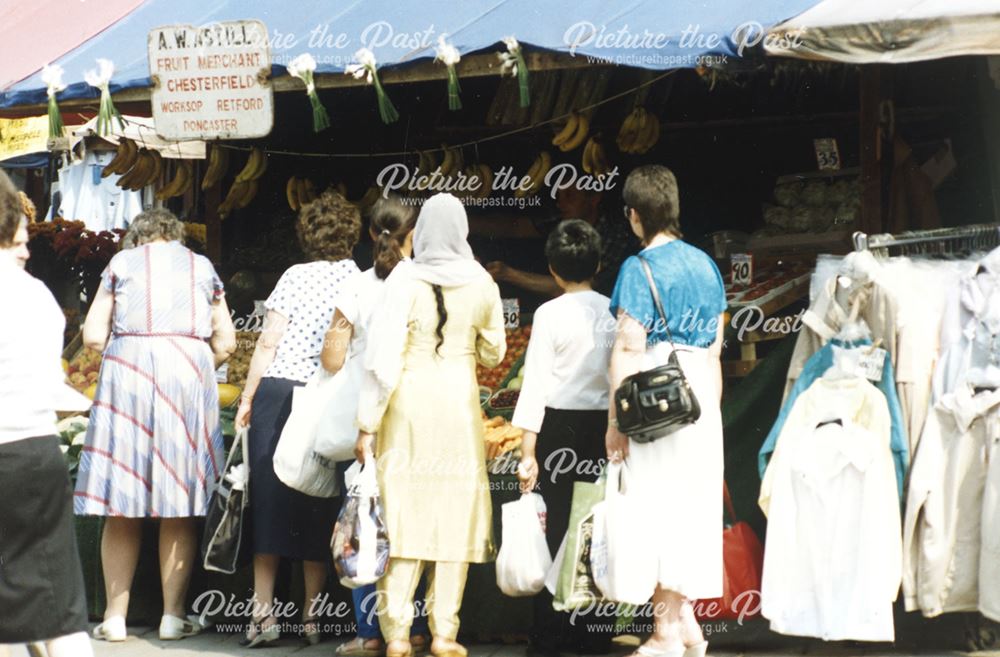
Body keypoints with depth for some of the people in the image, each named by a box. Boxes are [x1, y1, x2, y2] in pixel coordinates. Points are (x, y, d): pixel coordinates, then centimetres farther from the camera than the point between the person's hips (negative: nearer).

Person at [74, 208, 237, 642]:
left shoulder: (122, 262, 14)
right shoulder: (202, 267, 18)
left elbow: (92, 336, 5)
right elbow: (225, 342, 10)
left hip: (127, 367, -1)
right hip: (190, 370, 1)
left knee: (122, 506, 2)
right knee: (181, 507, 3)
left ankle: (115, 616, 1)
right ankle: (173, 616, 2)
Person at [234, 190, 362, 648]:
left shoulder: (297, 276, -1)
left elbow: (268, 341, -4)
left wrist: (247, 397, 2)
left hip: (279, 391, -2)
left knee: (269, 497, 3)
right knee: (318, 506, 8)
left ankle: (264, 614, 2)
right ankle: (312, 616, 10)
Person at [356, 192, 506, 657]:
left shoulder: (405, 284, -10)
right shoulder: (481, 285, -3)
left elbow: (383, 361, -12)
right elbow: (493, 352, 9)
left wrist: (368, 425, -6)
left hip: (408, 404, -1)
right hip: (459, 405, 2)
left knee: (404, 512, 4)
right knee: (455, 513, 8)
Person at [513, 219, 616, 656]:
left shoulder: (550, 314, -7)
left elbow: (536, 383, -9)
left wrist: (528, 451, -7)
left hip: (559, 427, -3)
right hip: (604, 425, 3)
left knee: (554, 529, 3)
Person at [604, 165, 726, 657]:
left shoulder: (640, 268, -9)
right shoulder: (705, 264, 10)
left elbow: (628, 350, -13)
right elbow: (714, 349, 14)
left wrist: (615, 423, -10)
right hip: (702, 396, 6)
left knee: (659, 510, 0)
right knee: (695, 509, 12)